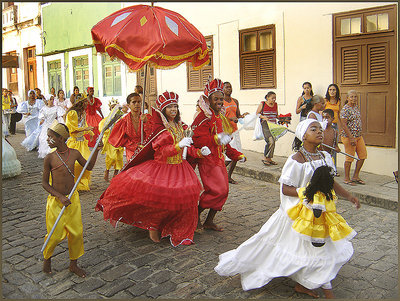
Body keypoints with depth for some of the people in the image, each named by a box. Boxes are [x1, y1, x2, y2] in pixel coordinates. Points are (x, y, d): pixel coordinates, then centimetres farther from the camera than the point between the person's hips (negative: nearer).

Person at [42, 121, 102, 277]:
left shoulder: (74, 153, -2)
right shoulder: (50, 158, -11)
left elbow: (89, 166, 16)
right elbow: (44, 183, -5)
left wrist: (96, 150, 3)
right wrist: (60, 196, -17)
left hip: (73, 199, 3)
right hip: (56, 200, -3)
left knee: (77, 232, 8)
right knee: (55, 235, 4)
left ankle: (73, 264, 27)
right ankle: (47, 258, 35)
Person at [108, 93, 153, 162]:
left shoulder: (148, 117, 4)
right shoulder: (124, 121, 3)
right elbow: (120, 140, 7)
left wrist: (145, 122, -15)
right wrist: (135, 146, -5)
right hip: (132, 153, 0)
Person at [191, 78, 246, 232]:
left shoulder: (221, 117, 17)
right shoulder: (203, 117, -12)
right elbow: (197, 140, -24)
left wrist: (237, 155, 23)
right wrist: (216, 139, -32)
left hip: (219, 159, 9)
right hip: (207, 160, -9)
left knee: (223, 191, 9)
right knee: (216, 190, -13)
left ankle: (209, 221, 22)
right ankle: (196, 214, 8)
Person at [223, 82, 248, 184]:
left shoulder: (235, 101, 13)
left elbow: (238, 116, 17)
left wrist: (243, 115, -5)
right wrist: (231, 118, -25)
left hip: (235, 130, 7)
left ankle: (229, 177, 18)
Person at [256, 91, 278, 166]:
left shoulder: (276, 105, 10)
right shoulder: (262, 104, -4)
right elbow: (257, 114, -1)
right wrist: (263, 117, -18)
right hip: (265, 125, -6)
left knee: (273, 142, 6)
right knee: (270, 141, -17)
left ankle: (269, 158, 18)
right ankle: (265, 158, -4)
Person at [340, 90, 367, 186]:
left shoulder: (356, 107, 12)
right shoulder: (345, 109, -14)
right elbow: (343, 125, -19)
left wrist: (360, 134, 16)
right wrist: (351, 138, -22)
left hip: (359, 136, 9)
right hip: (348, 136, -9)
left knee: (363, 155, 9)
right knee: (350, 157, -2)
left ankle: (355, 176, 21)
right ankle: (346, 178, 12)